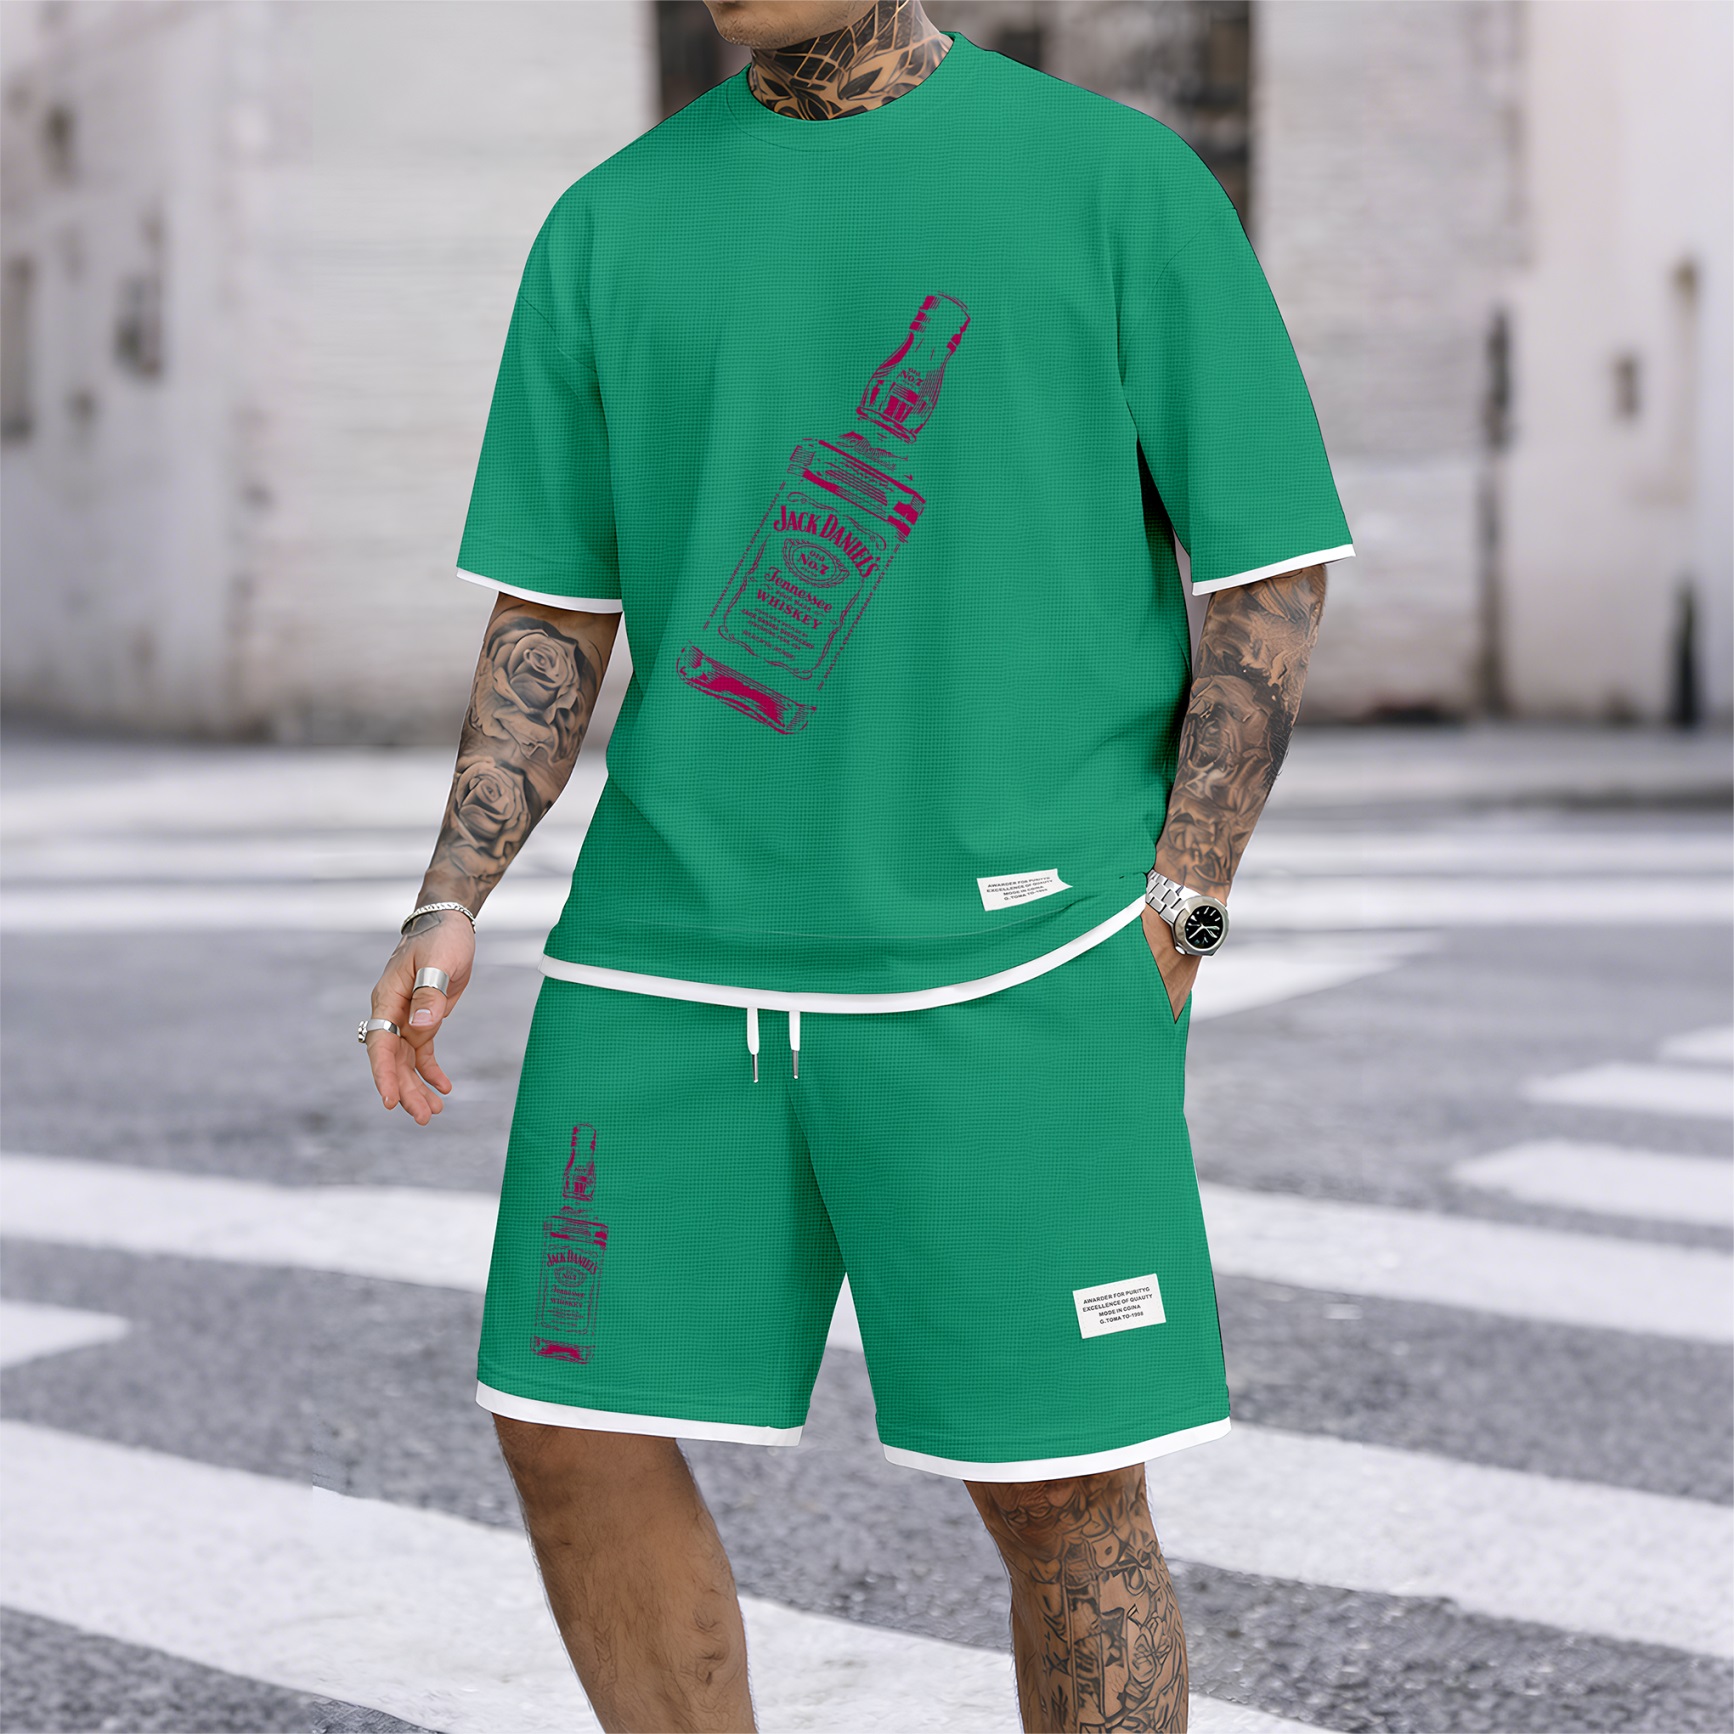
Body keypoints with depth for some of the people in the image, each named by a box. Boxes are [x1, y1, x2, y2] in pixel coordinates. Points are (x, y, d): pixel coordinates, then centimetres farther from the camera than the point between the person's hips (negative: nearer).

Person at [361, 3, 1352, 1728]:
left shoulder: (1114, 179, 0)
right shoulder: (609, 226, 10)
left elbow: (1271, 572, 0)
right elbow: (551, 620, 13)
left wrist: (1171, 917, -7)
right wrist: (449, 911, 1)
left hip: (1008, 954, -4)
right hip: (668, 954, 4)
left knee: (1064, 1492, -1)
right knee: (576, 1437, 4)